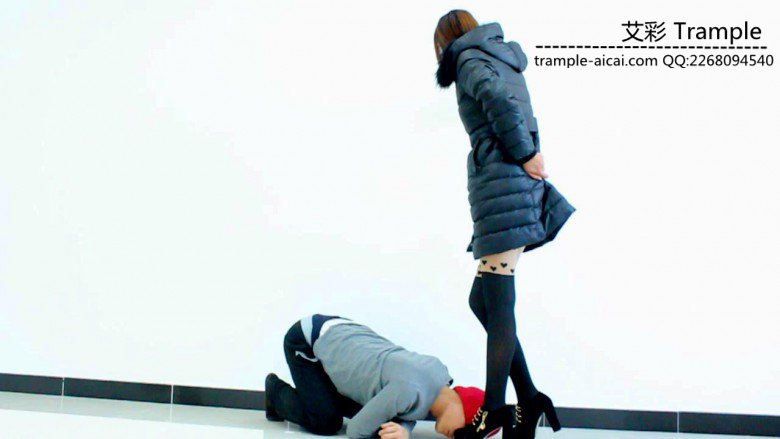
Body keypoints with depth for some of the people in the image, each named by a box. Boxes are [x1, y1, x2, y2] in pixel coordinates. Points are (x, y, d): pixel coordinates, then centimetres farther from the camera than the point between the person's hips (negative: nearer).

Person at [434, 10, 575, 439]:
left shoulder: (469, 57, 2)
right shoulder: (504, 58, 28)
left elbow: (497, 99, -18)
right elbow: (525, 123, 21)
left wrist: (524, 157, -12)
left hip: (502, 182, -9)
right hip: (521, 186, 9)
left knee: (497, 304, -8)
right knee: (483, 300, 10)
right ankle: (528, 399, 12)